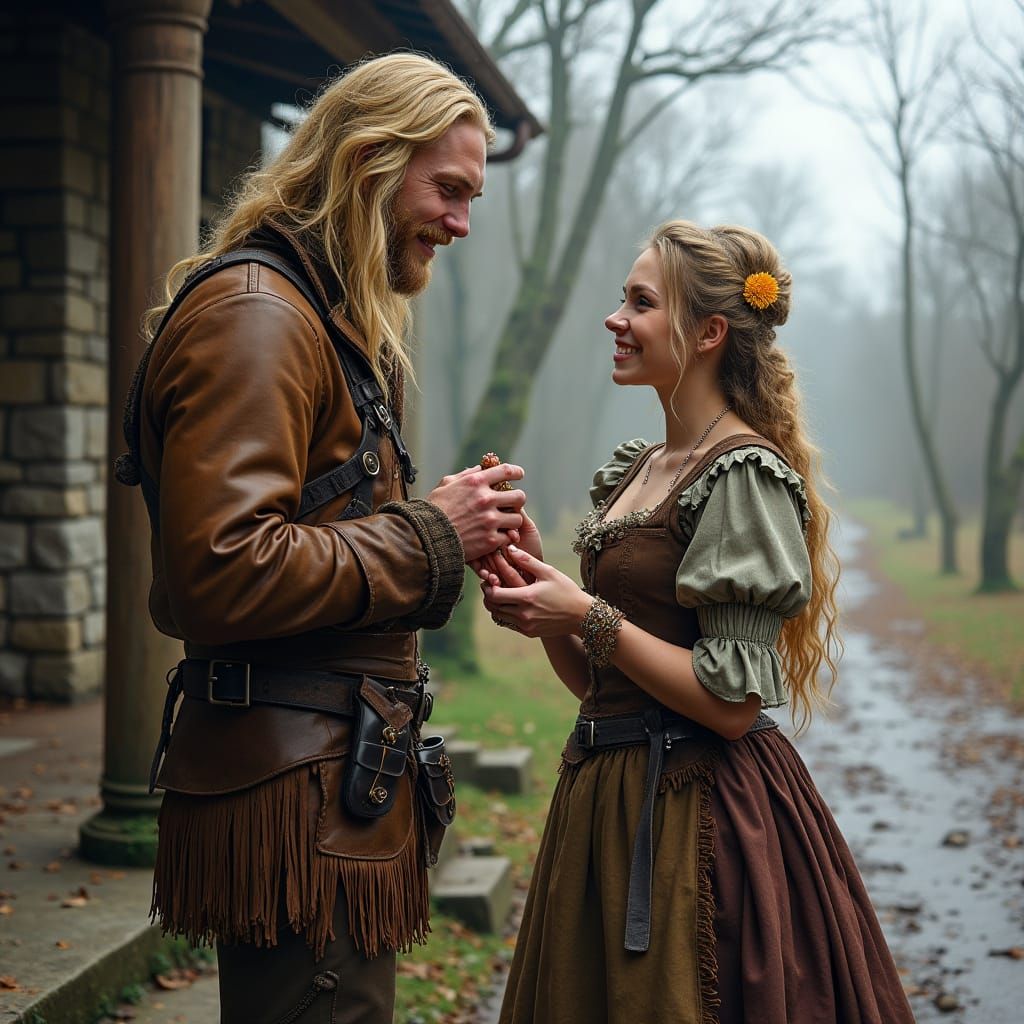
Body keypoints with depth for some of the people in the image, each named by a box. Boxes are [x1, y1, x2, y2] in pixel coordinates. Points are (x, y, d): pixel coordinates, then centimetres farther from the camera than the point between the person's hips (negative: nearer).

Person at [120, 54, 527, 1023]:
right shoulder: (254, 313, -14)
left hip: (331, 776, 10)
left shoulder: (328, 317, 20)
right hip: (292, 794, -10)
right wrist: (426, 536, -14)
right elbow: (224, 572, -24)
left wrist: (445, 531, 7)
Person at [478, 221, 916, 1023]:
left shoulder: (743, 475, -15)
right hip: (611, 798, 8)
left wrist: (590, 617, -18)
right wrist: (541, 592, -3)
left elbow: (733, 704, -19)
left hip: (698, 817, -8)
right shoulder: (634, 470, 10)